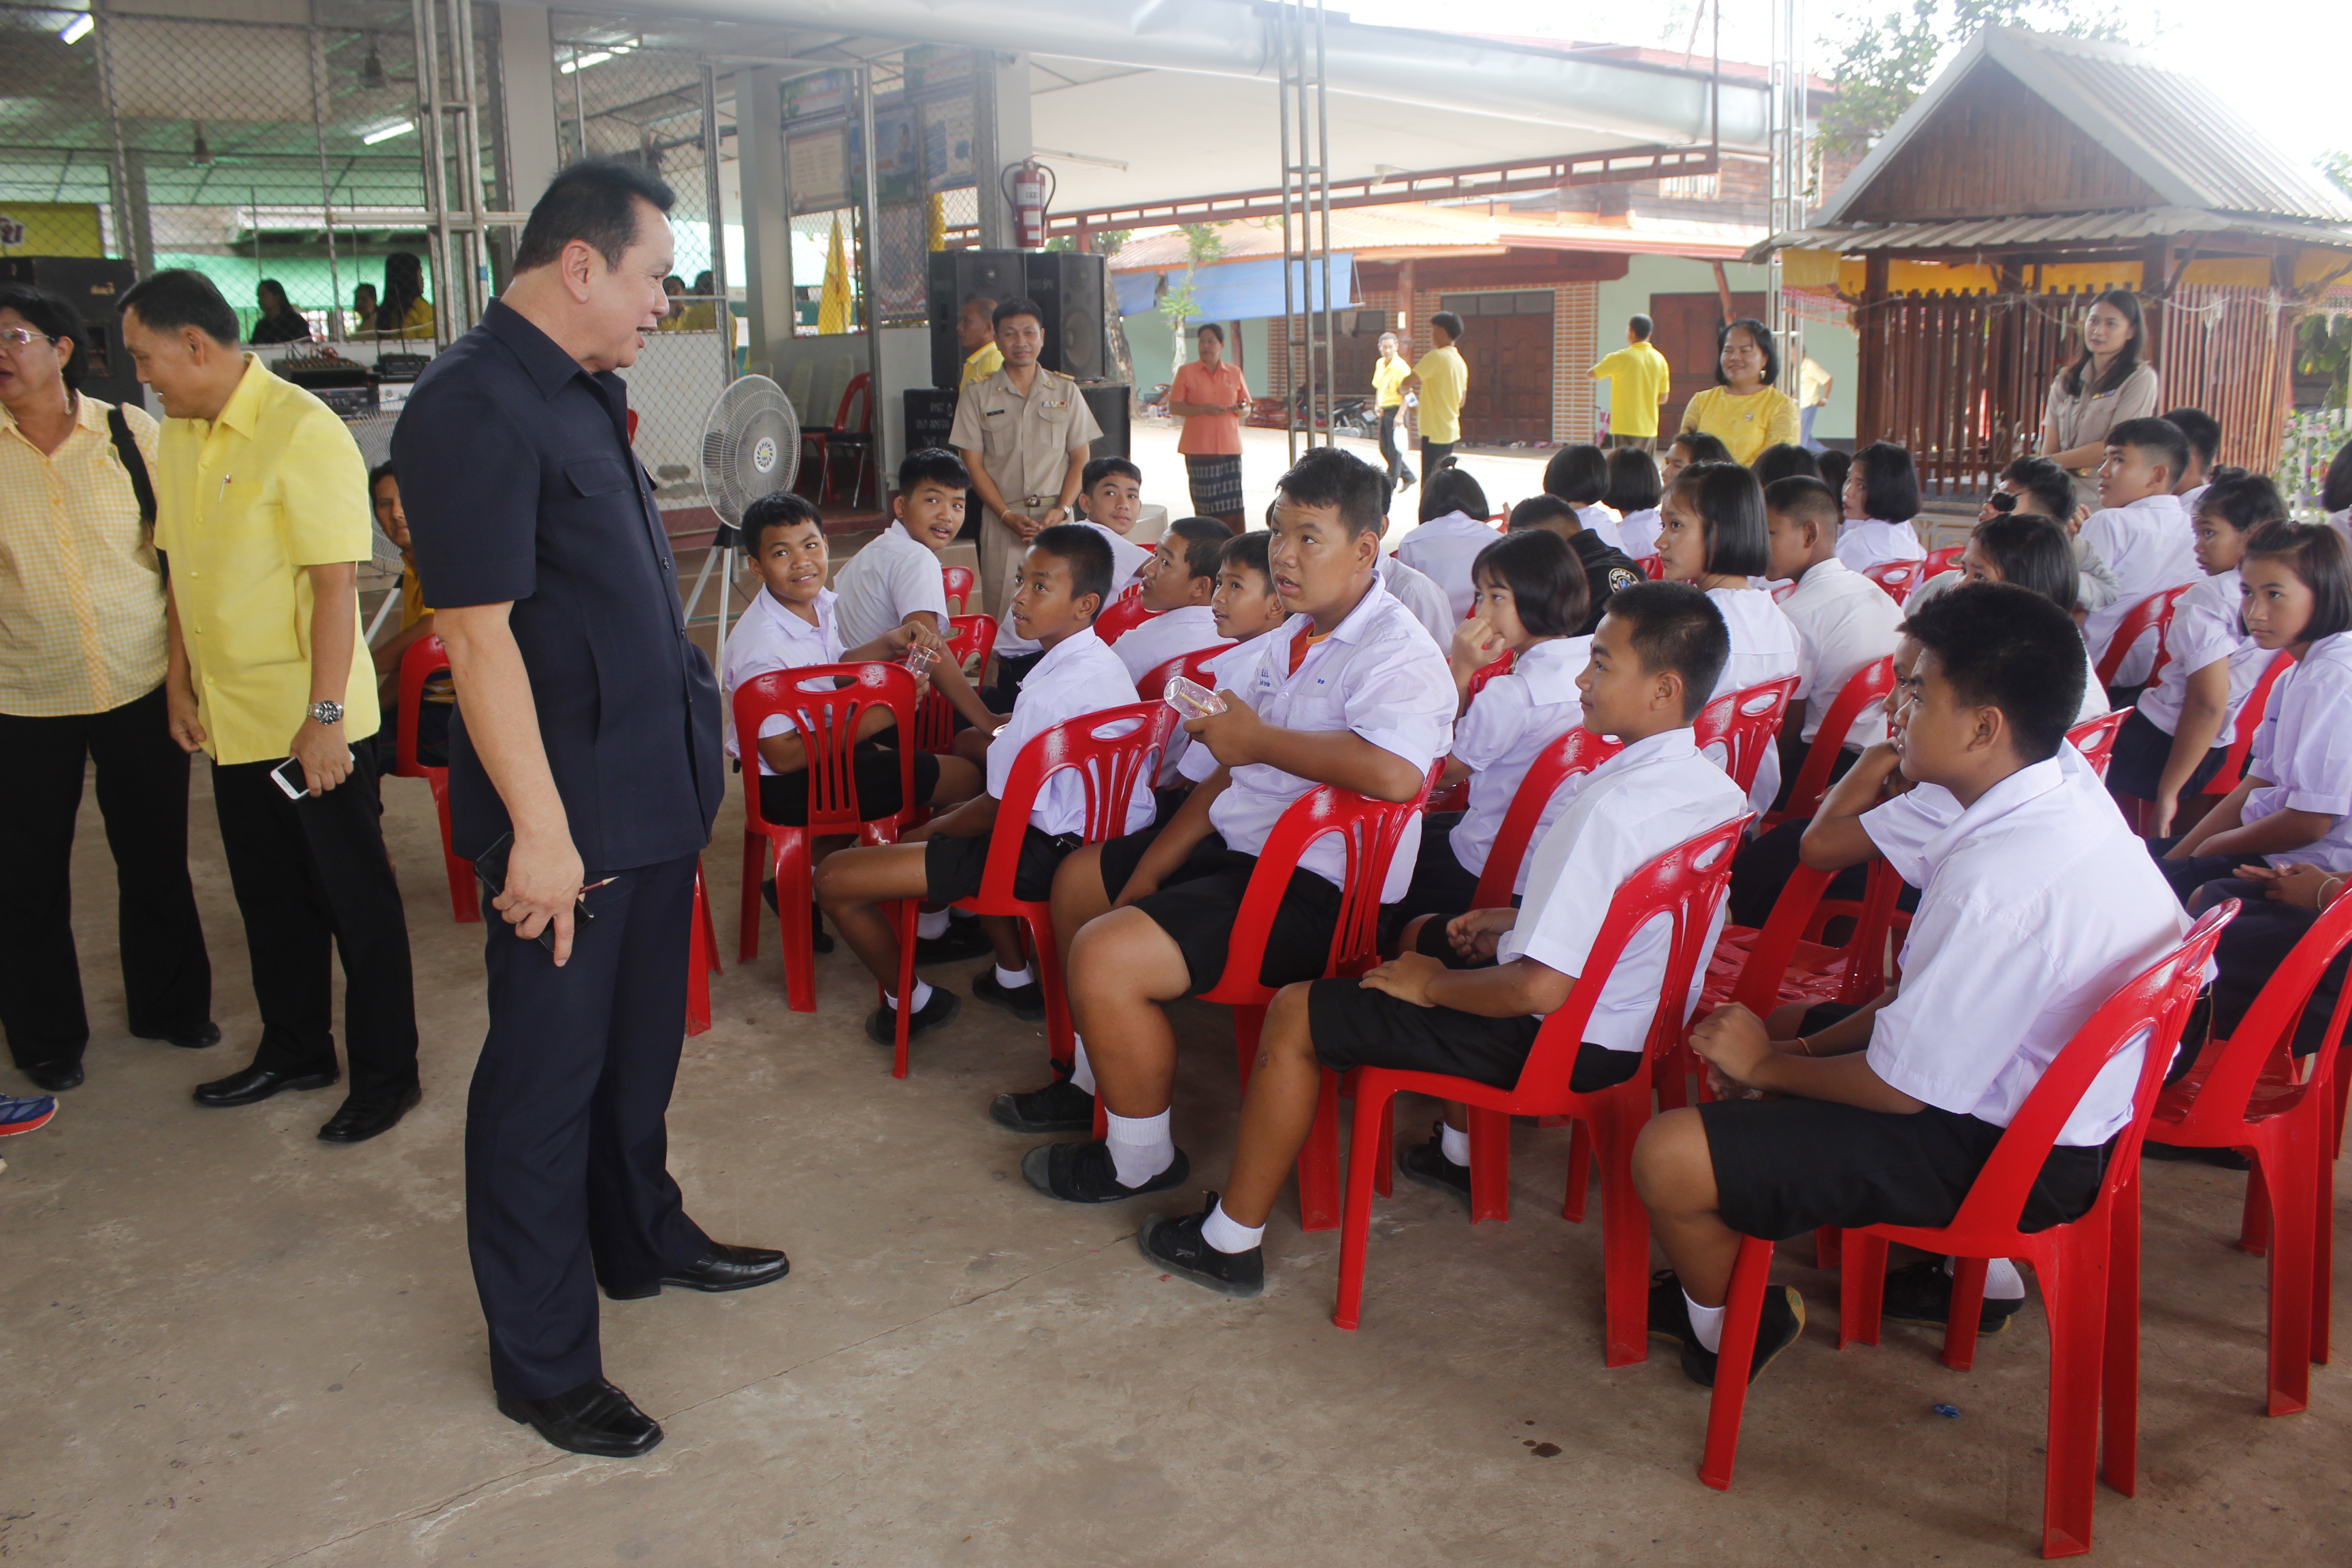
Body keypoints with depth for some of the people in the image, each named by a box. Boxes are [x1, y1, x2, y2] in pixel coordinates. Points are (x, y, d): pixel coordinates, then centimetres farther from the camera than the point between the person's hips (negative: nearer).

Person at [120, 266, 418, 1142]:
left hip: (309, 722, -8)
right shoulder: (176, 438, 8)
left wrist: (325, 717, -21)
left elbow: (336, 584, -19)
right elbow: (181, 569, 16)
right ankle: (295, 1053, 35)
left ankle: (386, 1076, 16)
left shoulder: (301, 431, -16)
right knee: (269, 898, 19)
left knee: (355, 902, 4)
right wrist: (179, 684, 12)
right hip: (229, 721, 8)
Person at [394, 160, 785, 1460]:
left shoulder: (582, 393, 11)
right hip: (569, 814, -9)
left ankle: (642, 1240, 44)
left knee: (640, 1041, 23)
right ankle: (541, 1365, 18)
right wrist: (540, 829, -24)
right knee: (547, 1074, 3)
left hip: (652, 790, 9)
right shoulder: (474, 410, -19)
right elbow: (478, 634, -23)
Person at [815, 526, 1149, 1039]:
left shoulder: (1051, 693, -25)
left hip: (1049, 853, -11)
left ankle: (909, 1002, 17)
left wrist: (936, 826, -1)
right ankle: (1014, 978, 35)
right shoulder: (1101, 663, 6)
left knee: (834, 879, -11)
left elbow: (1001, 808, -18)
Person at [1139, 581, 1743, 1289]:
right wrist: (1518, 920, 8)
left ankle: (1231, 1240, 9)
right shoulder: (1712, 786, -2)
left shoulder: (1611, 808, -31)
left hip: (1557, 1042, -9)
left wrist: (1433, 983, -15)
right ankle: (1463, 1145, 40)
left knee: (1295, 1014, -3)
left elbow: (1540, 989, -32)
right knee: (1422, 934, 31)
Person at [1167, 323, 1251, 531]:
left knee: (1233, 504, -5)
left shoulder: (1234, 372, 13)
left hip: (1229, 446, 2)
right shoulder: (1186, 372, 6)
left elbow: (1246, 410, 17)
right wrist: (1202, 409, -13)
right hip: (1199, 449, -2)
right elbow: (1173, 407, 0)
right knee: (1205, 504, -5)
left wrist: (1241, 410, -7)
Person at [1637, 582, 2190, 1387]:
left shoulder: (1999, 881, -33)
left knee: (1669, 1156, -16)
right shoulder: (2066, 781, -3)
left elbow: (1901, 1086, -23)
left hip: (2007, 1155, -10)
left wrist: (1768, 1063, -6)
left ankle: (1728, 1329, 16)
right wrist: (1810, 1046, 3)